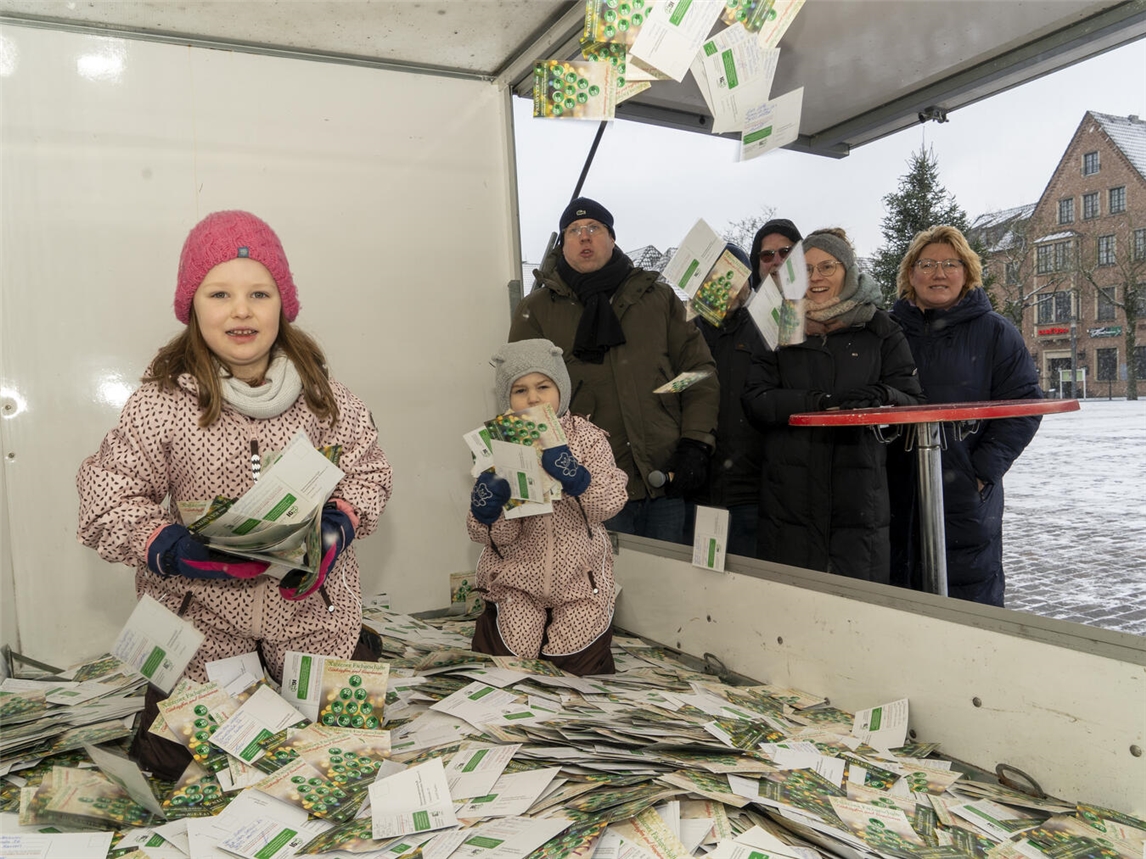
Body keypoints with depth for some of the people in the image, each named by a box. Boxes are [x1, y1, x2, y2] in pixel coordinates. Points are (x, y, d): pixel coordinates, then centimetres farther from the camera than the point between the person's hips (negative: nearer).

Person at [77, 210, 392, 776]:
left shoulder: (320, 394, -7)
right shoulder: (159, 404, -13)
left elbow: (366, 472, -2)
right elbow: (107, 504, -10)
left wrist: (336, 527, -20)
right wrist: (172, 548, -27)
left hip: (311, 609, 1)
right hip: (200, 618, -1)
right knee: (178, 762, 12)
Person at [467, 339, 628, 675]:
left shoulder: (587, 437, -6)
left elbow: (611, 503, -16)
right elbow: (501, 537, -9)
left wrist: (576, 477, -32)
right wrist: (488, 512, -30)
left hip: (580, 576, 0)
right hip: (519, 577, 0)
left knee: (578, 664, 6)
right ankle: (490, 622, 31)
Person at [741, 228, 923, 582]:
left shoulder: (880, 330, 10)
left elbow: (911, 401, 5)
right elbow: (756, 401, -2)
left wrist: (880, 395, -18)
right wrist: (816, 401, -18)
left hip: (859, 497, 0)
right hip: (789, 496, 0)